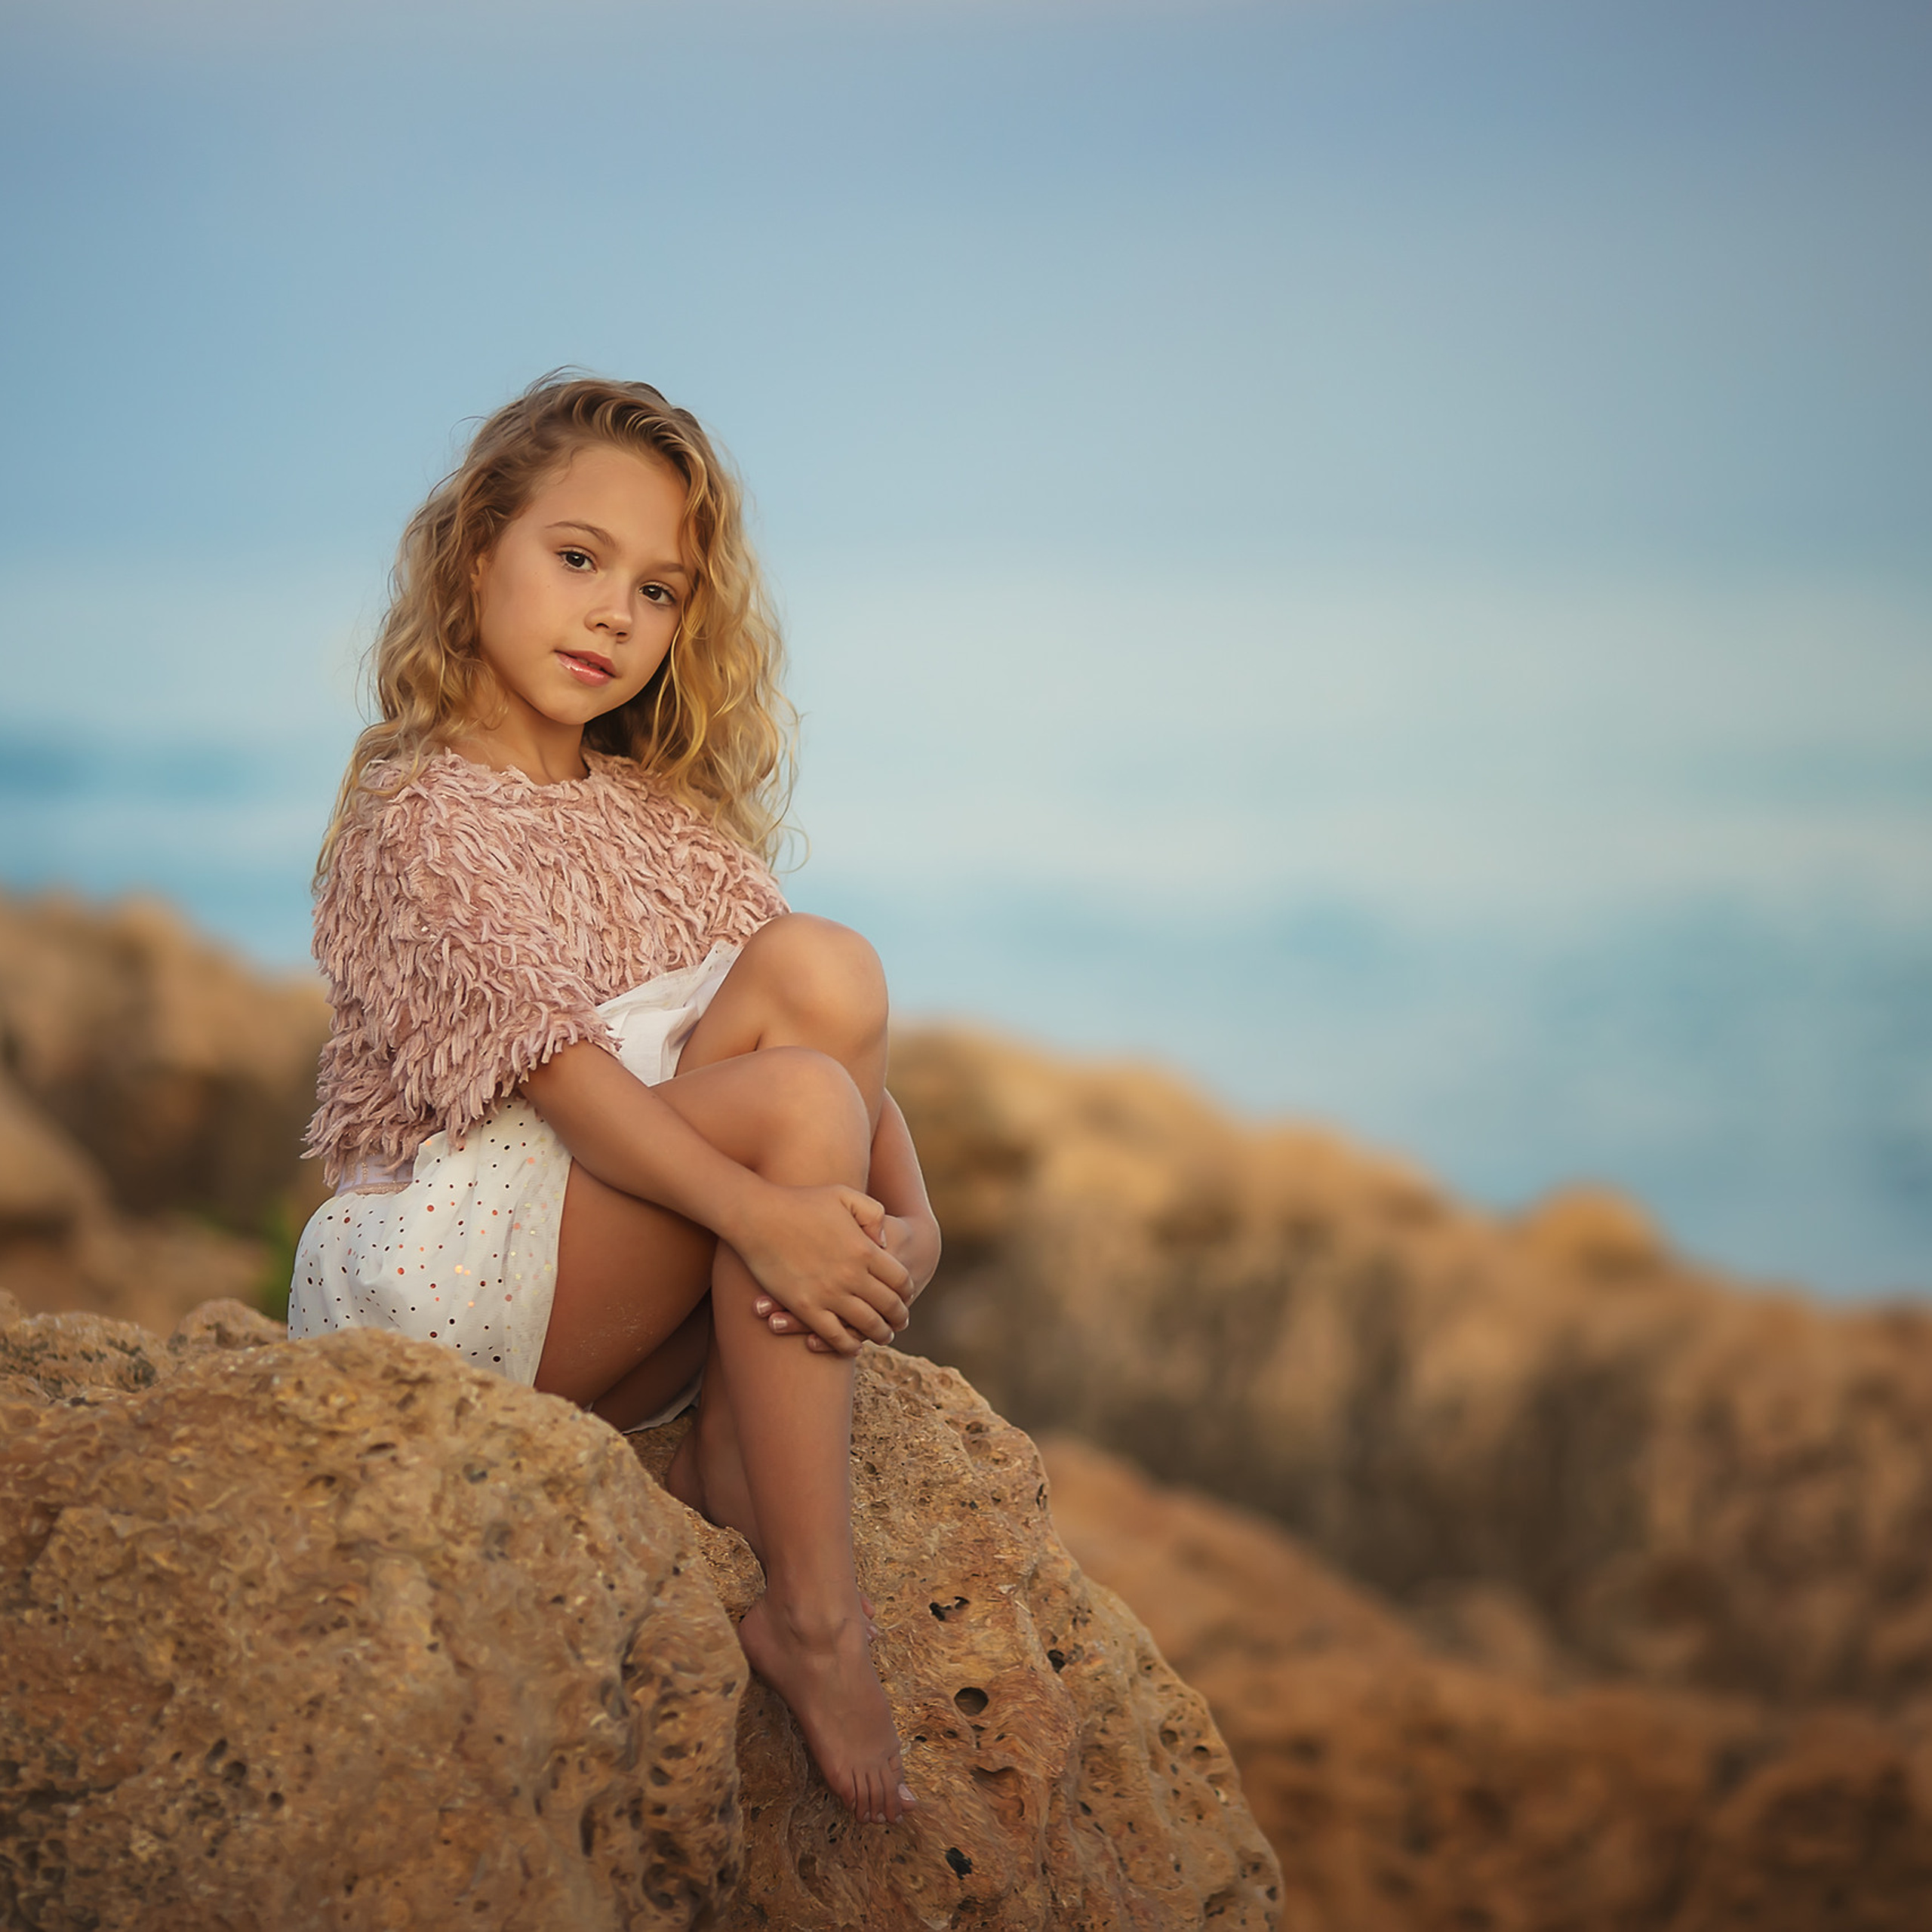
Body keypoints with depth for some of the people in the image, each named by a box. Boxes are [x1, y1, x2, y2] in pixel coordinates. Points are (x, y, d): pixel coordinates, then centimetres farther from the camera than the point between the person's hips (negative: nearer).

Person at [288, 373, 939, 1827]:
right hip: (449, 1257, -6)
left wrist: (909, 1221, -13)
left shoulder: (666, 816, 19)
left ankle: (732, 1472, -17)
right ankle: (810, 1611, -26)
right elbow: (560, 1073, -19)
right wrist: (760, 1211, -34)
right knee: (799, 1100, -28)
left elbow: (849, 1038, 6)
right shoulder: (421, 814, -4)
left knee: (822, 972, -17)